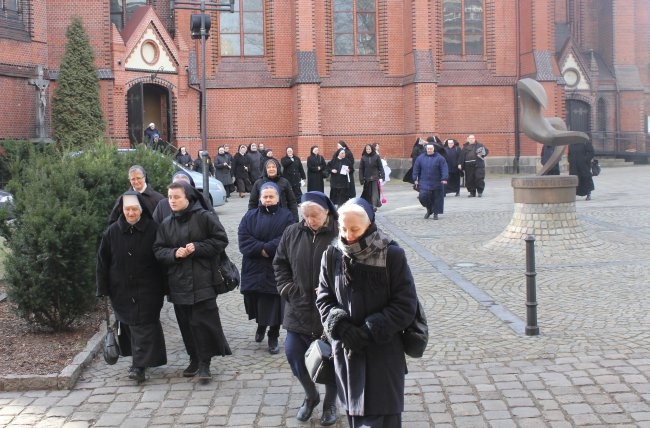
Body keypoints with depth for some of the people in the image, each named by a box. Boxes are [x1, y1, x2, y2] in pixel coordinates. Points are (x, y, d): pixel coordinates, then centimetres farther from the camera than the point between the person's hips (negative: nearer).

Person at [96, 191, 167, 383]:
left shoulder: (153, 230, -7)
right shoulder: (112, 232, 0)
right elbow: (102, 262, 3)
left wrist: (164, 288, -4)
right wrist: (104, 289, 0)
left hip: (147, 290, -3)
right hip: (121, 290, 3)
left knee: (143, 326, -7)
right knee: (128, 325, 11)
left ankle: (139, 366, -6)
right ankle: (140, 360, 28)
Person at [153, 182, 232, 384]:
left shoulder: (204, 217, -6)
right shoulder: (166, 224, 9)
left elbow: (221, 240, -6)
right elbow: (158, 250, 9)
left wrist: (197, 248, -15)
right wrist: (174, 253, -11)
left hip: (202, 282, -5)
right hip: (178, 283, 5)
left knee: (204, 322, -4)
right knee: (186, 324, 12)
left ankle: (204, 363, 6)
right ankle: (194, 359, 26)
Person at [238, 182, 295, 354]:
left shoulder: (286, 216, 1)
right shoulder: (250, 216, 8)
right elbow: (244, 240, -5)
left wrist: (266, 249, -18)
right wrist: (262, 249, -18)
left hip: (276, 271, -2)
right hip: (254, 269, 2)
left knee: (274, 306, 0)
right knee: (255, 303, 9)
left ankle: (273, 338, 16)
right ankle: (260, 325, 39)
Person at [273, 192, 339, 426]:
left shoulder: (339, 235, -14)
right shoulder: (292, 233, 0)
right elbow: (279, 263, 11)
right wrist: (287, 288, -1)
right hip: (298, 308, 4)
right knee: (293, 354, 3)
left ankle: (330, 403, 33)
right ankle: (311, 396, 31)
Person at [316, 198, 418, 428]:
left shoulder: (392, 255, -10)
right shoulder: (332, 256, 0)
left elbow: (406, 305, -10)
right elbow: (324, 299, 5)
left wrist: (369, 332, -16)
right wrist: (341, 327, -13)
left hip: (383, 355, -3)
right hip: (346, 353, 4)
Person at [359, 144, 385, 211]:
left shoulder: (376, 157, -2)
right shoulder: (363, 158, 1)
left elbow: (380, 167, 1)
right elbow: (361, 169, 2)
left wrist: (381, 176, -6)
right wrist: (361, 179, -3)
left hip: (375, 177, -2)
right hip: (367, 178, 2)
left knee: (375, 192, -7)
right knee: (368, 192, 7)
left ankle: (374, 205, -10)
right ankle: (369, 205, 19)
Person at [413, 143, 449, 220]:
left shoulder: (439, 158, -2)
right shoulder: (420, 158, 5)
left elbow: (444, 169, -7)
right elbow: (416, 169, 8)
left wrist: (444, 179, -17)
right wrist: (415, 179, 3)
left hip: (437, 183, -1)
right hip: (424, 183, 1)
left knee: (437, 198, 3)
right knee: (423, 196, -12)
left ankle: (435, 213, 19)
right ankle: (429, 209, 13)